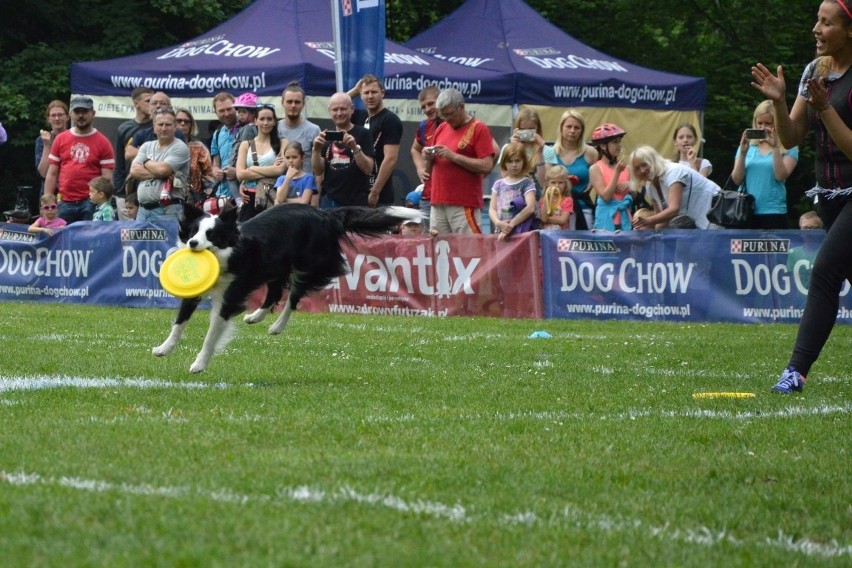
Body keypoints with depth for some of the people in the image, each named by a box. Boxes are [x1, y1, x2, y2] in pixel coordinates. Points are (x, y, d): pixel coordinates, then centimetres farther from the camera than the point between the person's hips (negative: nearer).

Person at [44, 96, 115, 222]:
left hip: (91, 203, -3)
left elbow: (107, 178, 0)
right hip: (65, 203, 3)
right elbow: (52, 174, 12)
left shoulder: (103, 142, 3)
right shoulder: (60, 139, 10)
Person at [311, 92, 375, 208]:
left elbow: (368, 169, -8)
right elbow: (318, 171, 7)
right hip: (329, 202, 4)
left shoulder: (363, 134, 0)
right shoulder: (327, 136, 12)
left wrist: (355, 147, -23)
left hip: (356, 203, -4)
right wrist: (316, 149, -10)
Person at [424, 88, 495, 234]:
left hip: (464, 205, -6)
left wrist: (453, 156, -14)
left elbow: (487, 166, -11)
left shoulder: (478, 128, -1)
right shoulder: (441, 129, 17)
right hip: (437, 203, 6)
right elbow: (429, 171, 23)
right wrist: (429, 158, 0)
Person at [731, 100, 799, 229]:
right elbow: (737, 180, 4)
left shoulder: (788, 148, 3)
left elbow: (780, 176, -10)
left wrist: (775, 147, -14)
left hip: (773, 212, -3)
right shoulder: (749, 147, 11)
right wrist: (743, 152, -8)